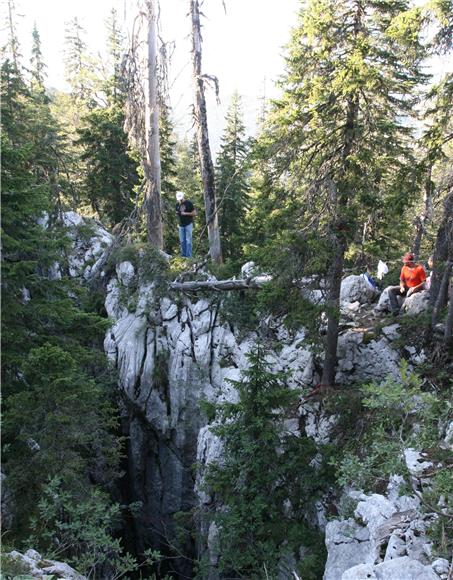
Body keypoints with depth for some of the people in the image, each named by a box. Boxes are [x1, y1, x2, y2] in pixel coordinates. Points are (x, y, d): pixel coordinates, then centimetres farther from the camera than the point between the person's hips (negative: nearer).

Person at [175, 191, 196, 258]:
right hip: (181, 225, 5)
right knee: (182, 241, 6)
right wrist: (177, 213, -2)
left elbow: (194, 213, -6)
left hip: (188, 224, -5)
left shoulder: (188, 203, -7)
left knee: (188, 240, -7)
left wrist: (185, 213, -16)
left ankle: (188, 256, -5)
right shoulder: (177, 204, 8)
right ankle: (183, 255, 14)